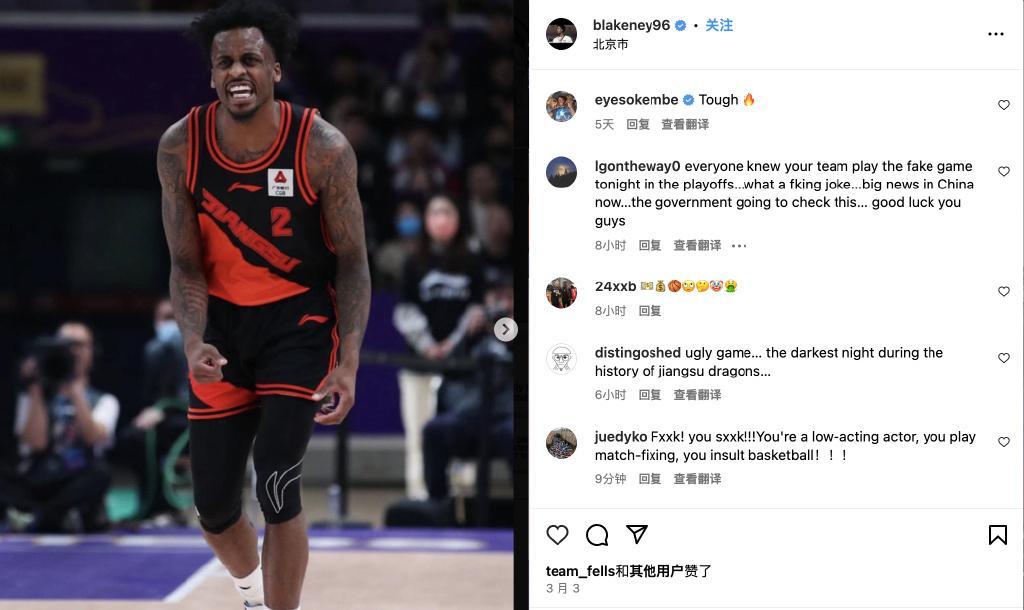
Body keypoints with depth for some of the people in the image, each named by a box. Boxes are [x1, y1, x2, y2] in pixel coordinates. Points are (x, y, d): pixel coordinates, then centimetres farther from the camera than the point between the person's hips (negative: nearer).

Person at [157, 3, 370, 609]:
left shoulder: (323, 148, -18)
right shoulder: (181, 148, -12)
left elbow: (351, 261, -9)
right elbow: (187, 264, -5)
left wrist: (349, 364, -18)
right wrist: (194, 343, -22)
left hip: (300, 321, -3)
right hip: (224, 322, 3)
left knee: (277, 485, -18)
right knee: (214, 506, 8)